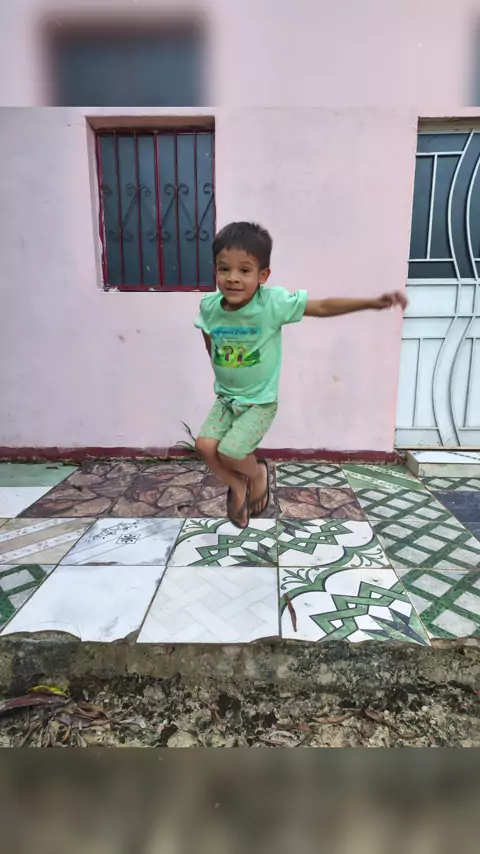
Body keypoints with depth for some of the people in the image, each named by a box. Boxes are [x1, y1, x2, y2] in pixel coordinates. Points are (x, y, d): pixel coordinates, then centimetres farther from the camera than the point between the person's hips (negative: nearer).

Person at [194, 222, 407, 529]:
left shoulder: (273, 302, -21)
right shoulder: (209, 307, -10)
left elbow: (323, 307, -17)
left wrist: (372, 302, -23)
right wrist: (223, 373, 7)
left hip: (260, 401, -4)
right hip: (225, 397, 5)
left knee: (230, 452, -16)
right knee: (205, 445, -9)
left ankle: (259, 473, 20)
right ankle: (238, 487, 20)